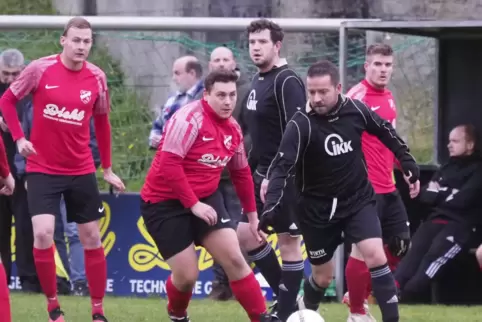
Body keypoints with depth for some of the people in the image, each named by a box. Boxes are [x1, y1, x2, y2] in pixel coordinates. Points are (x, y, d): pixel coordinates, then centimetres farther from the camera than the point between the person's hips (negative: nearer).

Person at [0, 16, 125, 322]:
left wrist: (107, 168, 14)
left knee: (92, 238, 6)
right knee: (43, 234, -17)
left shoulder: (97, 77, -3)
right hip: (42, 169, -3)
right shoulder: (40, 69, -11)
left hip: (81, 171, 3)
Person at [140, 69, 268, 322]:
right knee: (187, 275, -5)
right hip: (165, 203, -6)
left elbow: (241, 173, 19)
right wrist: (193, 204, -23)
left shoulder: (233, 129, 5)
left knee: (235, 259, -7)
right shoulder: (190, 118, -20)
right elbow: (168, 165, -25)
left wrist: (252, 215, 21)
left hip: (205, 198, 6)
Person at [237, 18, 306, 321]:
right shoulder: (259, 80, 13)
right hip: (263, 174, 9)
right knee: (246, 233, 9)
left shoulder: (287, 82, -16)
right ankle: (286, 295, 20)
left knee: (288, 241, -2)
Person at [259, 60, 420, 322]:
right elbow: (282, 167, -28)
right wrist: (271, 207, -41)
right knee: (322, 276, 9)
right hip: (318, 209, -1)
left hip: (358, 200, 1)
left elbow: (386, 132, 9)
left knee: (376, 256, -19)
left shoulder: (355, 110, -11)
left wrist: (408, 164, 11)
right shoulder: (301, 125, -21)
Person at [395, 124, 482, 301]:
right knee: (414, 252, -19)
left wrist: (438, 194, 2)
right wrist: (444, 196, -6)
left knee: (434, 256, -26)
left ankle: (404, 296, -35)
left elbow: (462, 200, -13)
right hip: (436, 218, 5)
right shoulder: (447, 166, 22)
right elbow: (424, 194, 14)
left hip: (461, 225, -5)